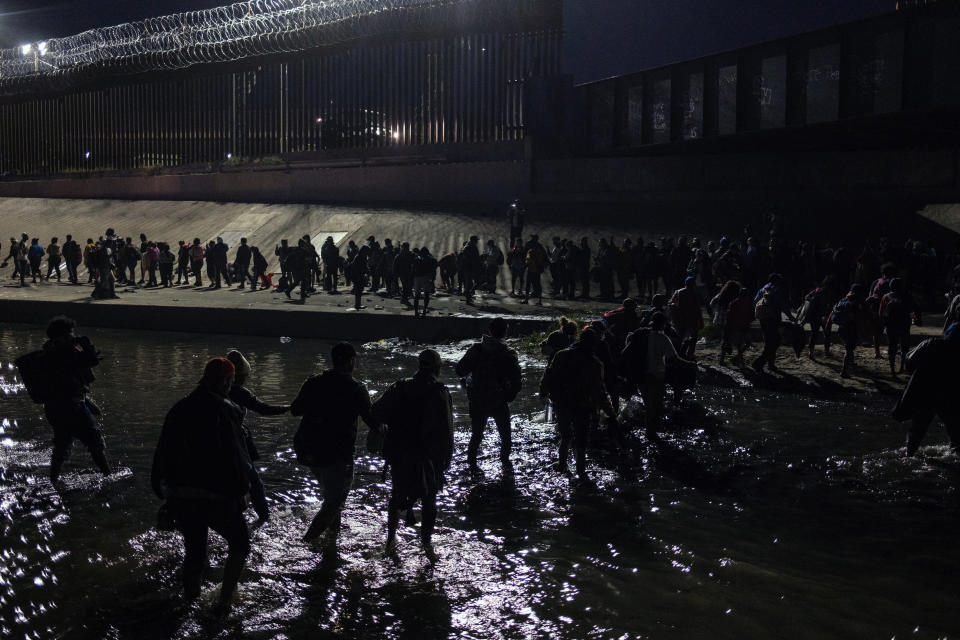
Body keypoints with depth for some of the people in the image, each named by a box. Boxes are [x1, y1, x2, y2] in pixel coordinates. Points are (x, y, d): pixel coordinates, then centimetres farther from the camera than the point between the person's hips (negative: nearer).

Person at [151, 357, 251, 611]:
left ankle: (190, 600, 26)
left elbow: (162, 454, 12)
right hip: (217, 497, -5)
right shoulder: (225, 410, -11)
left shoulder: (178, 410, 7)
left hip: (180, 497, 5)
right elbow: (237, 457, -13)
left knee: (193, 550, 21)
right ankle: (225, 600, 7)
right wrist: (241, 491, -3)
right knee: (240, 543, 15)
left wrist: (162, 490, 20)